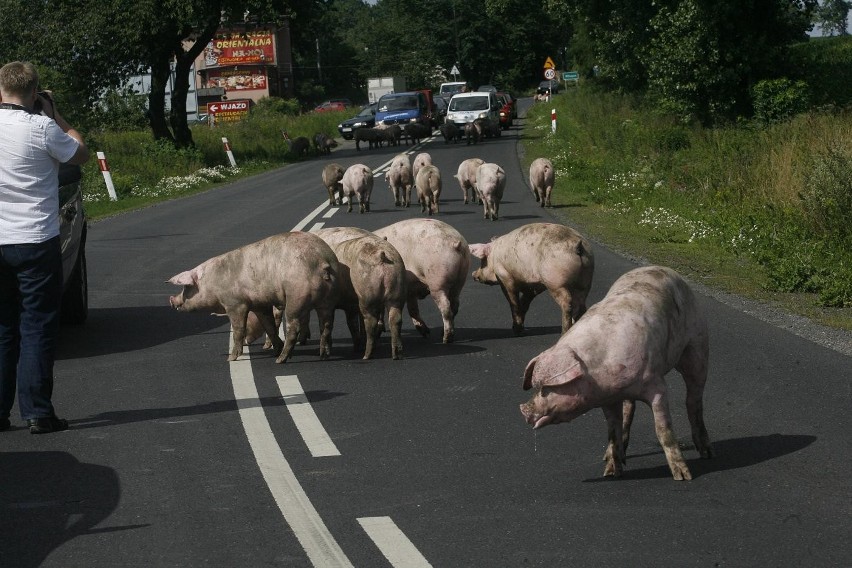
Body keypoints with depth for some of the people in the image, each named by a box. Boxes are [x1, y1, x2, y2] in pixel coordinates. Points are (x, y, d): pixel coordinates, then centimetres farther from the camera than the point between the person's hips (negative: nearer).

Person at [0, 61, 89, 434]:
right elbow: (81, 153, 1)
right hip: (36, 242, -4)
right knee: (37, 329, 2)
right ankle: (37, 413, 0)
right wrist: (55, 116, 8)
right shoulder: (42, 128, -14)